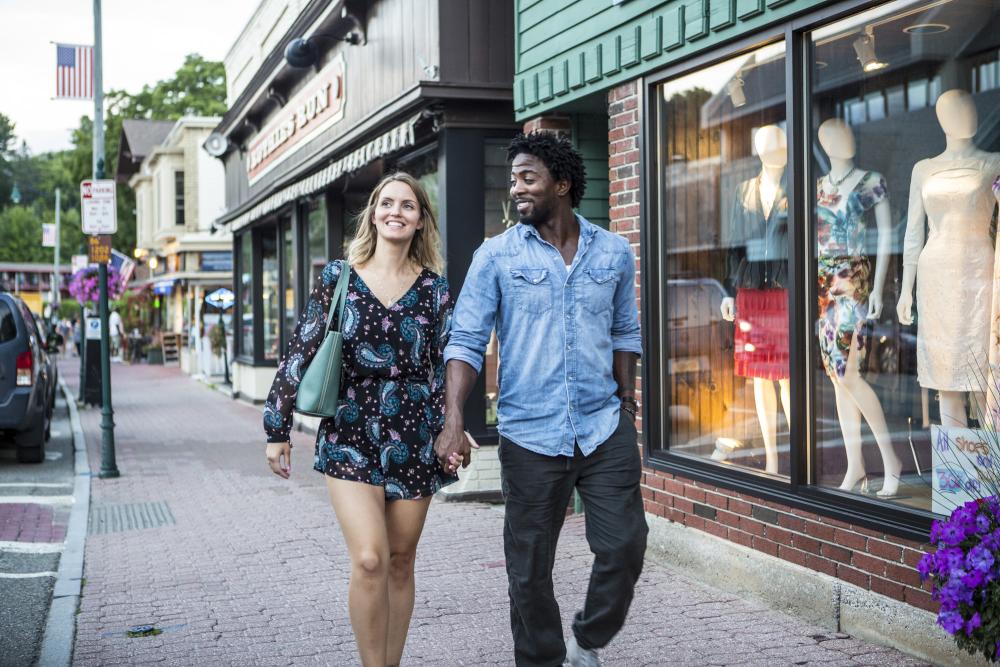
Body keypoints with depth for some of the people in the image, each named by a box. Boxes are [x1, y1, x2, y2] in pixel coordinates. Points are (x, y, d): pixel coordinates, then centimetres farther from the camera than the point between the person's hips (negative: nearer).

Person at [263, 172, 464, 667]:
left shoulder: (434, 288, 5)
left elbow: (445, 366, 8)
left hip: (413, 438, 2)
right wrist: (277, 428, 2)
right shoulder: (338, 277, 2)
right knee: (369, 560, -14)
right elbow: (301, 353, 3)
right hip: (350, 436, -2)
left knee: (400, 561, 8)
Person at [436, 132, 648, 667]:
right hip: (530, 436, -2)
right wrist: (453, 420, -17)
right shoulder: (497, 256, -1)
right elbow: (467, 341, -5)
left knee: (625, 547, -1)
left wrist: (626, 402, 10)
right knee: (530, 570, 5)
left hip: (605, 429, 2)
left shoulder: (614, 253, 6)